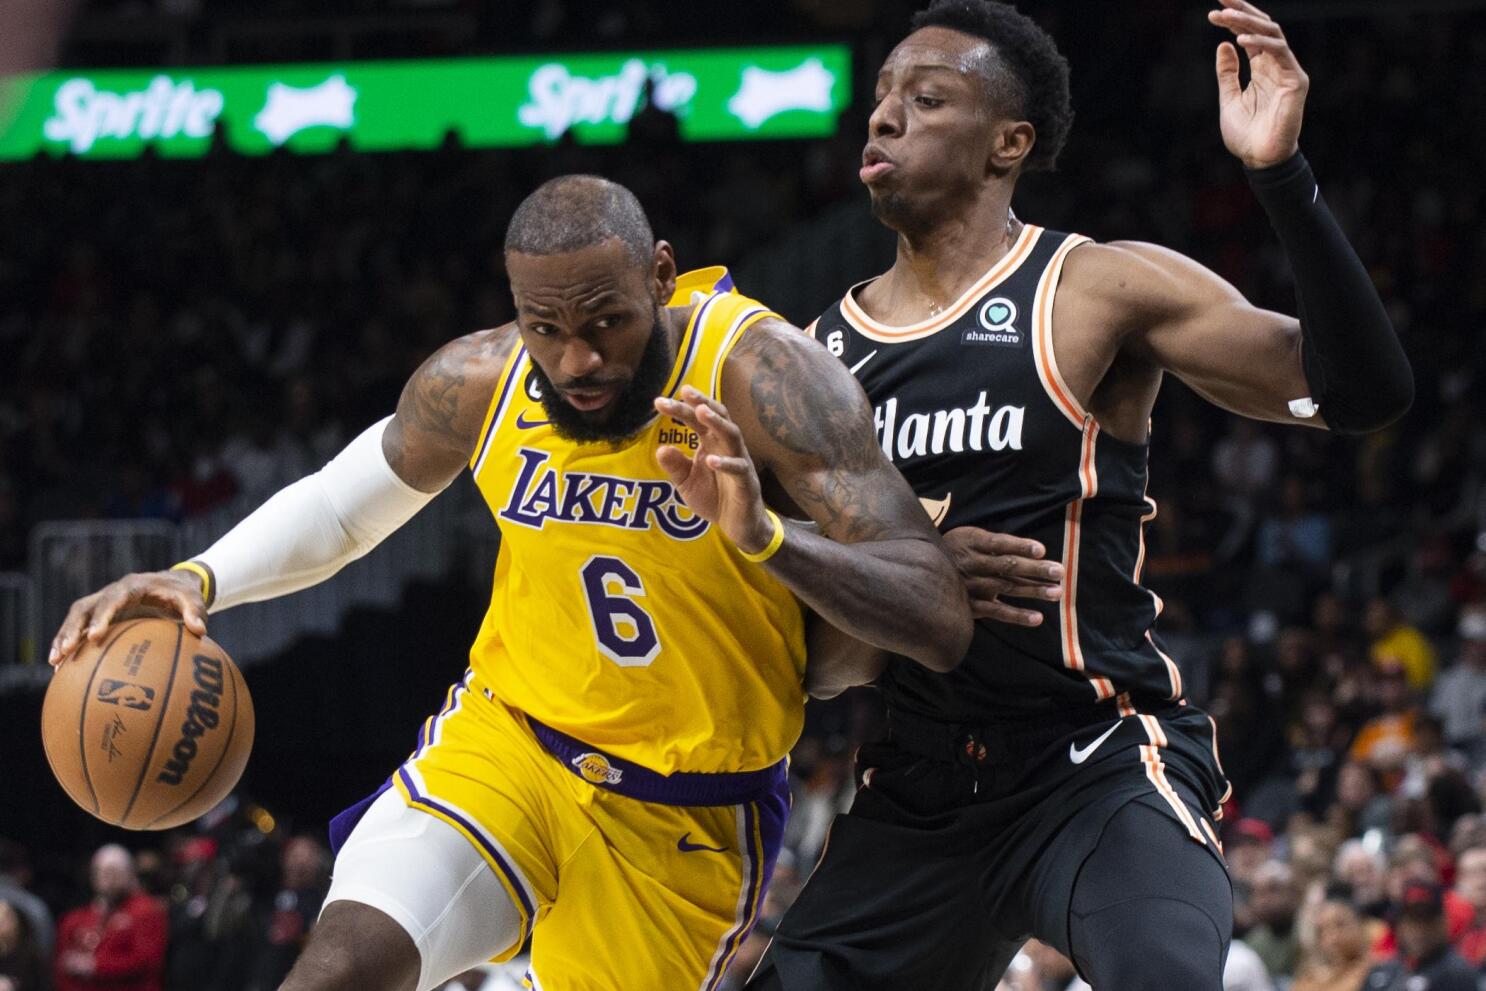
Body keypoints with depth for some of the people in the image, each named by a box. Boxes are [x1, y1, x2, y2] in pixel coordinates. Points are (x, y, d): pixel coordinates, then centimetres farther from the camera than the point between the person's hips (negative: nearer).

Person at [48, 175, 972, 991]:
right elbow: (339, 504, 13)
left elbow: (942, 622, -28)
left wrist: (763, 537, -45)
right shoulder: (478, 382, -9)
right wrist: (198, 579, -6)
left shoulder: (764, 378, -22)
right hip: (506, 748, 2)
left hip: (683, 826, -2)